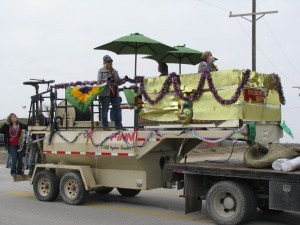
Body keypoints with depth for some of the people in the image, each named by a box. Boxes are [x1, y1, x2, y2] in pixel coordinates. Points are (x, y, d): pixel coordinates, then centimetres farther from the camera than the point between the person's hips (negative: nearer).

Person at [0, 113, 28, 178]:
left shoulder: (20, 125, -1)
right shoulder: (8, 126, 2)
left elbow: (27, 127, -9)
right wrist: (6, 124, -13)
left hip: (19, 144, 1)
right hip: (11, 145, -1)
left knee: (20, 158, 4)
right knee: (14, 158, -9)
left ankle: (19, 171, 19)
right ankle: (13, 172, 5)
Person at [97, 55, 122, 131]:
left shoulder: (115, 71, 18)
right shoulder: (101, 71, 2)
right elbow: (99, 81, -9)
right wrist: (107, 79, -24)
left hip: (114, 93, 5)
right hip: (105, 93, -5)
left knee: (117, 110, 6)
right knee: (105, 110, 0)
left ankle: (119, 126, 13)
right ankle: (105, 126, 6)